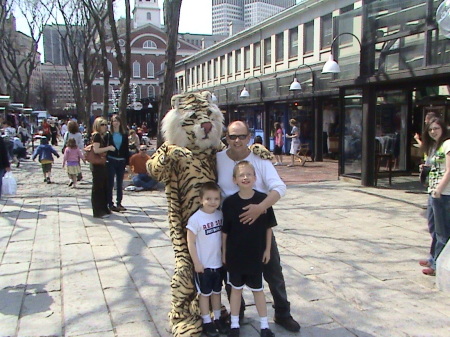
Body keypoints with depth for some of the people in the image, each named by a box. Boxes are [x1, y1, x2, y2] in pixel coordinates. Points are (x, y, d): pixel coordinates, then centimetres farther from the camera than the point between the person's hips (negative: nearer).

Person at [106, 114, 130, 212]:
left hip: (121, 161, 3)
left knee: (120, 184, 9)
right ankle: (110, 204, 8)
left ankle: (119, 203, 18)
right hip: (111, 161, -3)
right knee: (110, 183, 2)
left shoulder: (124, 135, 6)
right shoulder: (108, 135, -1)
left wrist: (127, 162, 2)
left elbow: (126, 149, 6)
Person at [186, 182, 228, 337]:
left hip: (218, 263, 5)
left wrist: (225, 256, 9)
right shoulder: (195, 219, -20)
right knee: (205, 293, 10)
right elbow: (190, 243, -15)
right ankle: (207, 322, 24)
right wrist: (196, 263, -14)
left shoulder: (220, 215, -3)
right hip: (203, 264, -5)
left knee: (216, 291, 18)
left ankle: (217, 318, 34)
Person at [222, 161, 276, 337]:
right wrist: (224, 253, 1)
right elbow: (225, 231, -2)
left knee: (258, 289, 13)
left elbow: (268, 227, 0)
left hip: (256, 254, 0)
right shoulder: (229, 202, -10)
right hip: (235, 254, 0)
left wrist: (267, 249, 1)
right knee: (236, 288, 14)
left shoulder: (263, 199, -9)